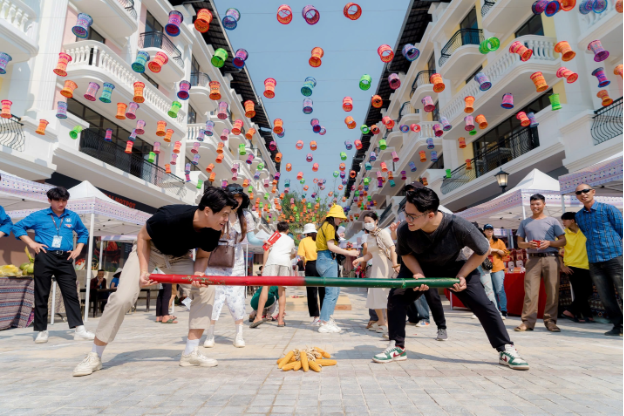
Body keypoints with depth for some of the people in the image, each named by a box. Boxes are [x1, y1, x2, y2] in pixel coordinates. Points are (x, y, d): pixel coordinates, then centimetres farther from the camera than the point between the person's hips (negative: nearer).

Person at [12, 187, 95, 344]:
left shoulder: (73, 217, 9)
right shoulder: (38, 216, 3)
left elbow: (84, 233, 22)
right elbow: (17, 227, 8)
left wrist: (78, 249, 10)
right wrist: (31, 243, -3)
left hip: (65, 259, 1)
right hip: (44, 258, -1)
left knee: (71, 294, -2)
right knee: (41, 295, 5)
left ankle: (79, 330, -4)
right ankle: (42, 331, 16)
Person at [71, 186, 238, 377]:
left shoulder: (213, 232, -23)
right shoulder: (170, 216, -38)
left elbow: (202, 256, -5)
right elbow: (142, 236, -19)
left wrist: (198, 273, -27)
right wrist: (144, 270, -27)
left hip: (178, 256, 5)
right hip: (149, 249, -4)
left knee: (206, 289, -13)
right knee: (123, 298, -19)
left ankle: (190, 353, -3)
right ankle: (94, 357, 5)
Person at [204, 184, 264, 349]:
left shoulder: (245, 216, 0)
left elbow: (251, 239, -4)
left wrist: (264, 242, -22)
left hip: (236, 265, 2)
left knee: (237, 299, 1)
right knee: (214, 297, 0)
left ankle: (239, 335, 16)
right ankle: (210, 335, 17)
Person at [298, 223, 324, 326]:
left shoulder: (304, 241, 3)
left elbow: (301, 256, -7)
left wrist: (303, 263, 10)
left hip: (310, 266, -2)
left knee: (312, 292, 4)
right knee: (322, 291, 11)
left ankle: (316, 317, 1)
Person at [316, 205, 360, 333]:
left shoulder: (326, 226, 22)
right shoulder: (329, 226, -8)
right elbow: (331, 246, -17)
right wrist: (348, 252, -14)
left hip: (324, 260, 10)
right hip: (327, 260, -10)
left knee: (335, 291, 15)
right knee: (331, 292, -7)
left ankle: (328, 319, 19)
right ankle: (325, 324, -4)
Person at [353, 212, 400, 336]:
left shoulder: (383, 233, -9)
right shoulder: (369, 236, 13)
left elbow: (392, 249, -18)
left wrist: (395, 264, -31)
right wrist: (359, 260, 1)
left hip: (385, 267, -8)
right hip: (375, 268, 8)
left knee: (384, 294, -7)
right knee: (374, 295, 10)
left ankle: (388, 323, 3)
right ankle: (381, 320, 25)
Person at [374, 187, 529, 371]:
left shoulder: (459, 226, -36)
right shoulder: (405, 230, -32)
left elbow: (483, 250, -16)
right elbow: (406, 254, -8)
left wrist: (462, 275, -21)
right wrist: (418, 274, -24)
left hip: (455, 268, -1)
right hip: (419, 268, 1)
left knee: (483, 305, -10)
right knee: (396, 298, -14)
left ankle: (506, 350, 11)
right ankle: (397, 348, 1)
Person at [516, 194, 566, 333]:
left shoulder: (552, 221, 11)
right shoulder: (524, 223, 15)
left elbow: (563, 241, 8)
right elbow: (519, 243, 15)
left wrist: (549, 243, -10)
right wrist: (528, 244, -7)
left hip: (551, 258, 0)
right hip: (533, 259, 0)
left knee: (552, 291, -1)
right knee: (530, 291, -6)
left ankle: (550, 321, 9)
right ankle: (528, 321, -5)